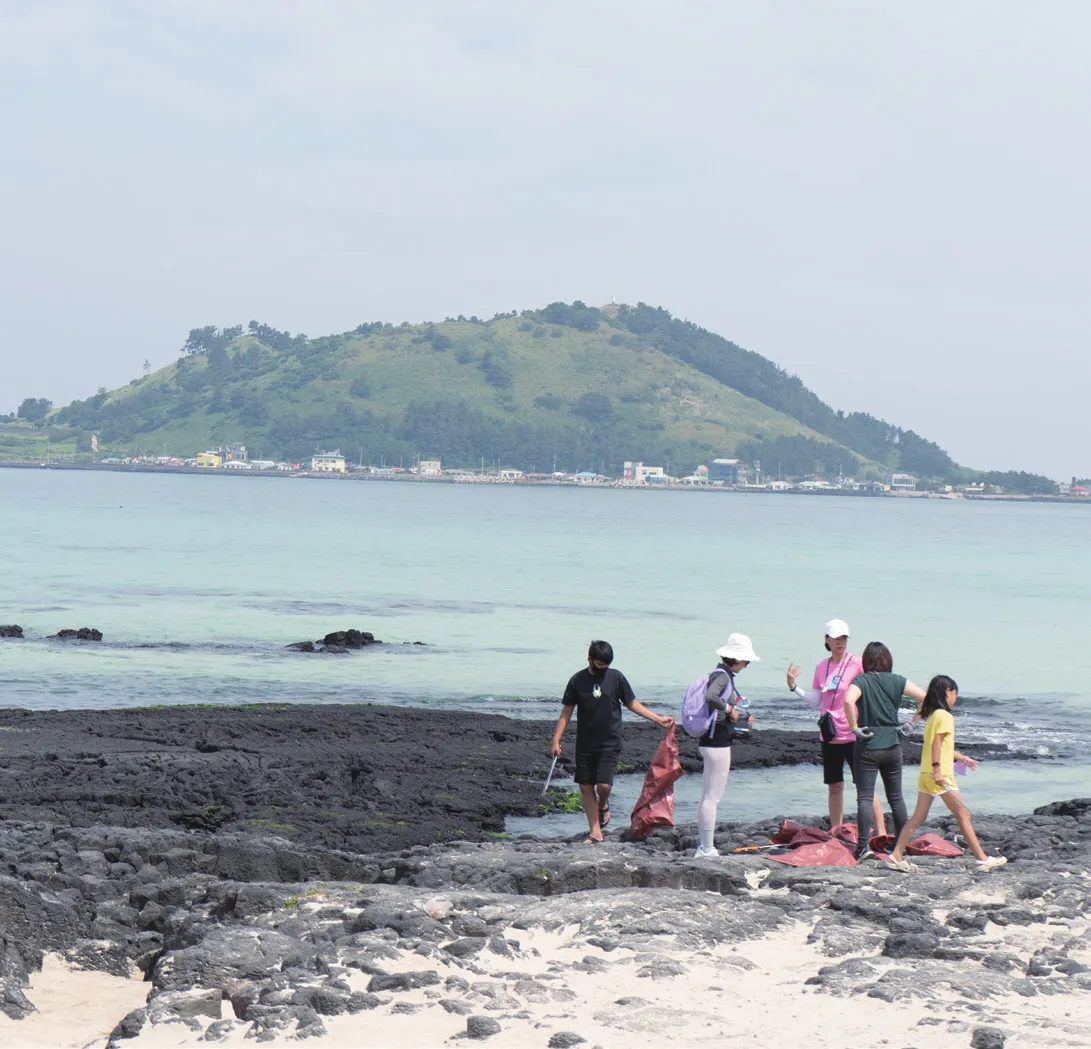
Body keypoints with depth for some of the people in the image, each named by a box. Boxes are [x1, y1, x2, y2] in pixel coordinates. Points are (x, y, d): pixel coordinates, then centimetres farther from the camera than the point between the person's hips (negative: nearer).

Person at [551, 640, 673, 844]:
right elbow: (567, 711, 5)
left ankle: (603, 806, 20)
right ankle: (595, 832, 11)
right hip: (585, 744, 2)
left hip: (609, 743, -2)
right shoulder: (577, 680, 0)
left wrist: (658, 720, 5)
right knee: (586, 787, 1)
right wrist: (556, 740, 1)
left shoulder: (616, 677, -1)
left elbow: (632, 704, 9)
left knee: (603, 785, -15)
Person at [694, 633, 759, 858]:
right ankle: (707, 849, -4)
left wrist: (742, 719, 12)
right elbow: (710, 696, -35)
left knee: (708, 797, 14)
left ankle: (705, 847, 21)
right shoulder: (722, 675, -14)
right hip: (717, 741, -10)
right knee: (712, 798, -7)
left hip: (714, 741, 10)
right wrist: (730, 709, -21)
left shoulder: (725, 675, 15)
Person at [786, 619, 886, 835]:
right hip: (829, 736, 5)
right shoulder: (822, 667, 9)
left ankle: (881, 832, -5)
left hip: (853, 735, -5)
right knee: (834, 787, 11)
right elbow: (816, 702, 13)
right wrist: (793, 687, 5)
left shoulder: (858, 664, -6)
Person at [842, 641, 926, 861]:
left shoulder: (861, 681, -8)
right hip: (892, 746, 3)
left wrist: (854, 728, -18)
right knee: (896, 797, 15)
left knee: (865, 798, -2)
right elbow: (925, 697, -1)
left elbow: (848, 700, -29)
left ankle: (863, 846, -12)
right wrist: (912, 723, 7)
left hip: (867, 747, -3)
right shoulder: (896, 681, 2)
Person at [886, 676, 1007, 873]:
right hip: (941, 775, -9)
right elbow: (937, 743, -20)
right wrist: (937, 768, -25)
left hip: (925, 774, 9)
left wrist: (962, 758, 36)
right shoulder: (945, 716, -10)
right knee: (963, 815, -2)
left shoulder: (932, 716, 17)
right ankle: (982, 859, 2)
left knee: (918, 817, 7)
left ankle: (897, 855, 1)